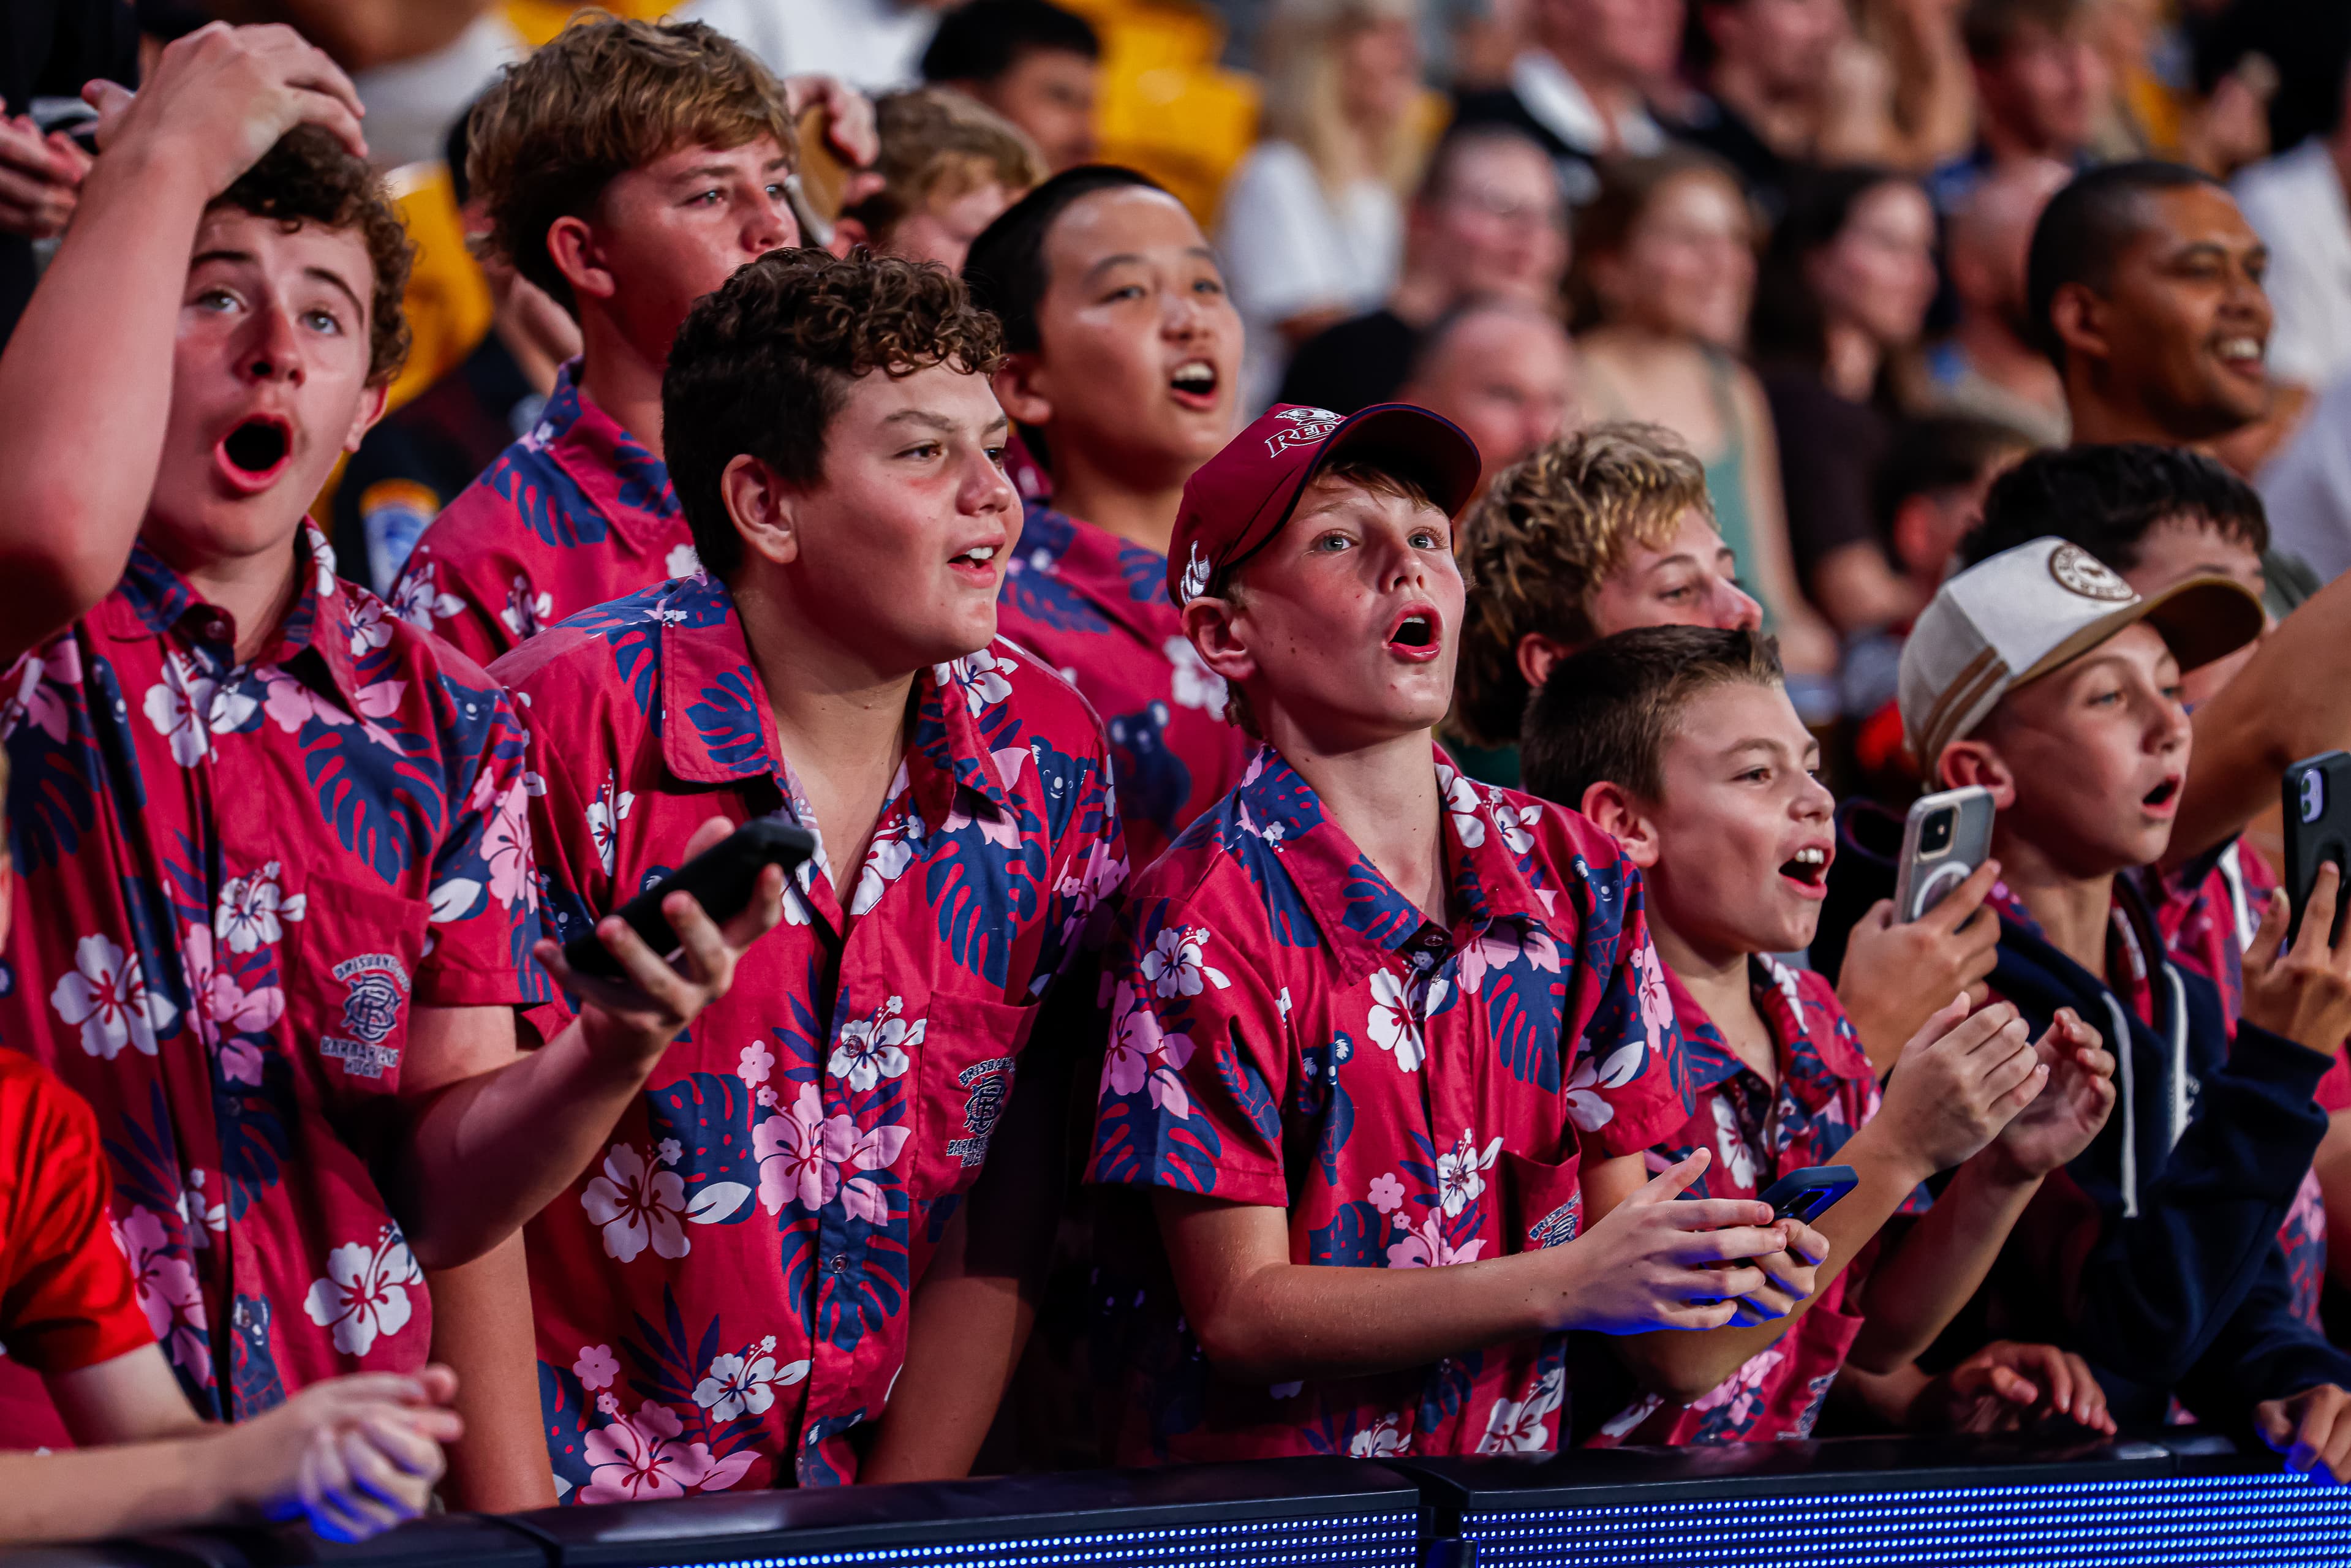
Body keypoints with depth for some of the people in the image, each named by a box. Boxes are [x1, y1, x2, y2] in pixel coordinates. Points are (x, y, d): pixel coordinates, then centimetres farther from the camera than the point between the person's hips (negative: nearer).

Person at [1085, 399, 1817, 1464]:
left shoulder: (1575, 877, 7)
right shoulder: (1207, 921, -9)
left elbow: (1612, 1204, 10)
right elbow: (1240, 1313, -11)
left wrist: (1715, 1267, -11)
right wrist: (1569, 1285, -18)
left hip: (1508, 1500, 6)